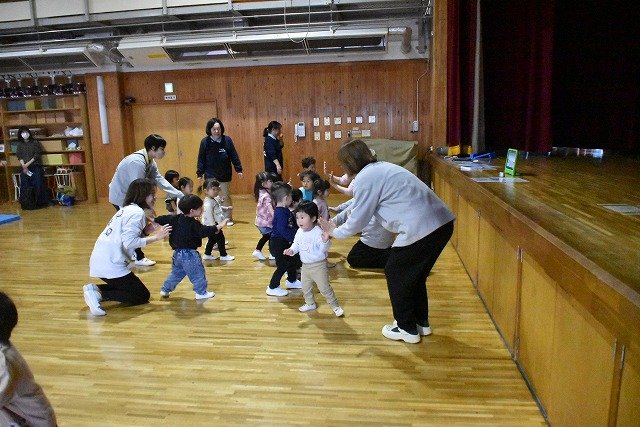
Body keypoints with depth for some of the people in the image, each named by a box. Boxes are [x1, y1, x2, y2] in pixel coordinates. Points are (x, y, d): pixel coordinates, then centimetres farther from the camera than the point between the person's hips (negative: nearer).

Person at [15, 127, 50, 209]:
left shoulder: (35, 142, 0)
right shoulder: (20, 144, 9)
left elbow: (37, 155, -6)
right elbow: (19, 156, 3)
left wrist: (28, 164, -12)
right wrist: (24, 166, -11)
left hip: (36, 167, -3)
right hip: (25, 168, 3)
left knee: (38, 185, -5)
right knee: (25, 186, 1)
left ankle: (41, 203, 4)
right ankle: (26, 204, 8)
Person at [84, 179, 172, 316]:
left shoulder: (128, 209, 14)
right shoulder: (137, 212, -14)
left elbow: (130, 234, 7)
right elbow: (129, 242, -23)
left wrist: (151, 228, 2)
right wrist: (156, 237, -16)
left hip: (101, 261, 9)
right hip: (111, 265, -9)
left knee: (134, 289, 23)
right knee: (142, 296, 3)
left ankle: (95, 290, 9)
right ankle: (99, 293, -7)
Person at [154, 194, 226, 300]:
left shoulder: (175, 219, 2)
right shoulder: (193, 224, -20)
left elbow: (163, 219, 10)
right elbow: (205, 231, -27)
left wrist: (154, 220, 27)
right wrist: (218, 227, -24)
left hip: (177, 253, 8)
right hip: (189, 254, -8)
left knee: (176, 272, 24)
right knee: (198, 273, 6)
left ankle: (165, 290, 31)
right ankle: (201, 292, 13)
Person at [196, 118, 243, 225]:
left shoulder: (227, 140, -4)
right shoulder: (205, 142, -4)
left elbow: (234, 156, 2)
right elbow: (201, 159, 1)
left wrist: (239, 170, 2)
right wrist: (200, 173, 1)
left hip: (225, 176, 0)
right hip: (210, 176, 0)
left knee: (225, 197, 5)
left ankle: (228, 218, 16)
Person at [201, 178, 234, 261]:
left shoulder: (214, 200, 8)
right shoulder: (208, 203, -25)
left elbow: (219, 208, 28)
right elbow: (209, 216, -28)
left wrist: (227, 208, 24)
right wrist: (213, 227, -28)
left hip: (216, 224, 10)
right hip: (212, 226, -10)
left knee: (212, 239, 19)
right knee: (220, 239, 0)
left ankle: (207, 254, 31)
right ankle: (223, 255, 11)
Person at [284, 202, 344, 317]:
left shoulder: (318, 232, -24)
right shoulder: (300, 232, -2)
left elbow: (324, 249, -27)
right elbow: (296, 244, 12)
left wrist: (325, 241, -46)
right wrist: (291, 250, -6)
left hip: (319, 265, -7)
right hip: (305, 265, 7)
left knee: (324, 288, 1)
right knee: (305, 287, 20)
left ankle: (335, 306, 18)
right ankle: (310, 304, 41)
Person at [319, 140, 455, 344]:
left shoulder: (365, 178, -8)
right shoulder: (381, 168, 20)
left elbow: (358, 220, -2)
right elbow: (360, 208, 30)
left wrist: (335, 231, 15)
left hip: (420, 230, -9)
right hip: (442, 223, 9)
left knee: (396, 274, 12)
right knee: (415, 274, 25)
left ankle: (407, 329, 24)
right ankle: (421, 322, 39)